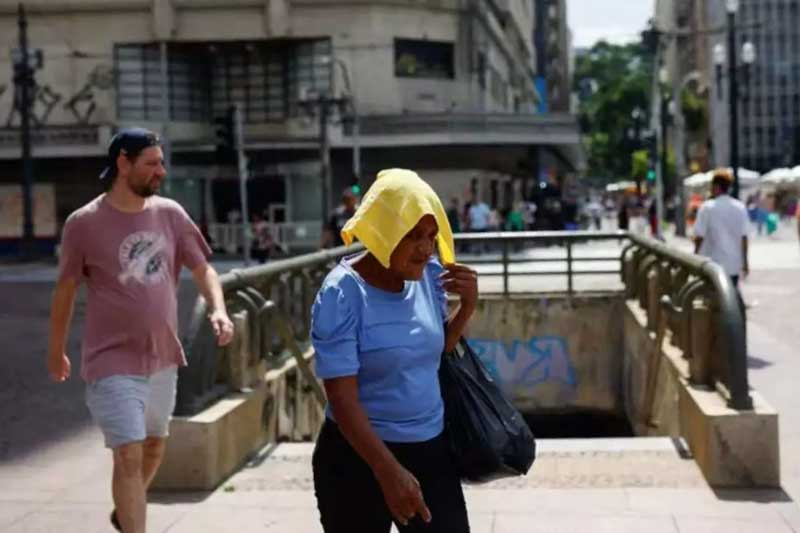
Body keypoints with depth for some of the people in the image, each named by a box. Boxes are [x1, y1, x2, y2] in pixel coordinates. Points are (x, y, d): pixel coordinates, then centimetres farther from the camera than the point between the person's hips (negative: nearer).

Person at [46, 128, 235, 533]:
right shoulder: (84, 223, -11)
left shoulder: (170, 214, 0)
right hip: (113, 363, -5)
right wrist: (55, 352, 9)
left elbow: (202, 270, 4)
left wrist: (218, 310, -16)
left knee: (154, 446, 21)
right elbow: (65, 291, 0)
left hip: (163, 358, 6)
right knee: (129, 455, -11)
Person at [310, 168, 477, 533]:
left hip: (430, 449, 5)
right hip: (357, 457, -5)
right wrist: (389, 471, -28)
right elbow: (342, 397, -21)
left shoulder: (429, 275, 0)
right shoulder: (342, 293, -17)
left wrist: (467, 306, -2)